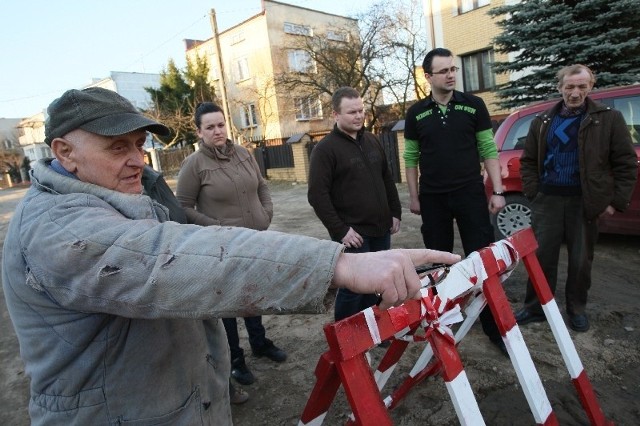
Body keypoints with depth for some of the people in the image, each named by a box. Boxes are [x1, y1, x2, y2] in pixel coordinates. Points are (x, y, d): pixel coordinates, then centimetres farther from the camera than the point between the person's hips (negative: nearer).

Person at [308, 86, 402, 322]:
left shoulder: (372, 140, 12)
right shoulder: (325, 149, -10)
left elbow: (387, 179, 20)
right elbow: (317, 195, -15)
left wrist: (395, 212, 14)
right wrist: (341, 230, -17)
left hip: (381, 229, 7)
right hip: (353, 234, -7)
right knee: (353, 288, -1)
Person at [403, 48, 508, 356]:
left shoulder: (474, 105, 1)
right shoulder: (416, 113, 3)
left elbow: (489, 150, 2)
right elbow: (411, 158, 6)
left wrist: (497, 191, -3)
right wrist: (414, 196, 3)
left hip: (470, 194, 0)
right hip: (433, 199, 1)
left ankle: (493, 326, 15)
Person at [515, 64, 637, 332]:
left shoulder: (609, 119, 2)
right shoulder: (542, 122, 9)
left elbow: (626, 163, 1)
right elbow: (528, 161, 11)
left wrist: (617, 201, -5)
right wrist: (533, 193, -1)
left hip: (585, 202, -1)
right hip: (547, 200, 1)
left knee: (581, 260, 10)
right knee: (541, 256, 5)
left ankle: (576, 308, 28)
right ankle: (535, 307, 18)